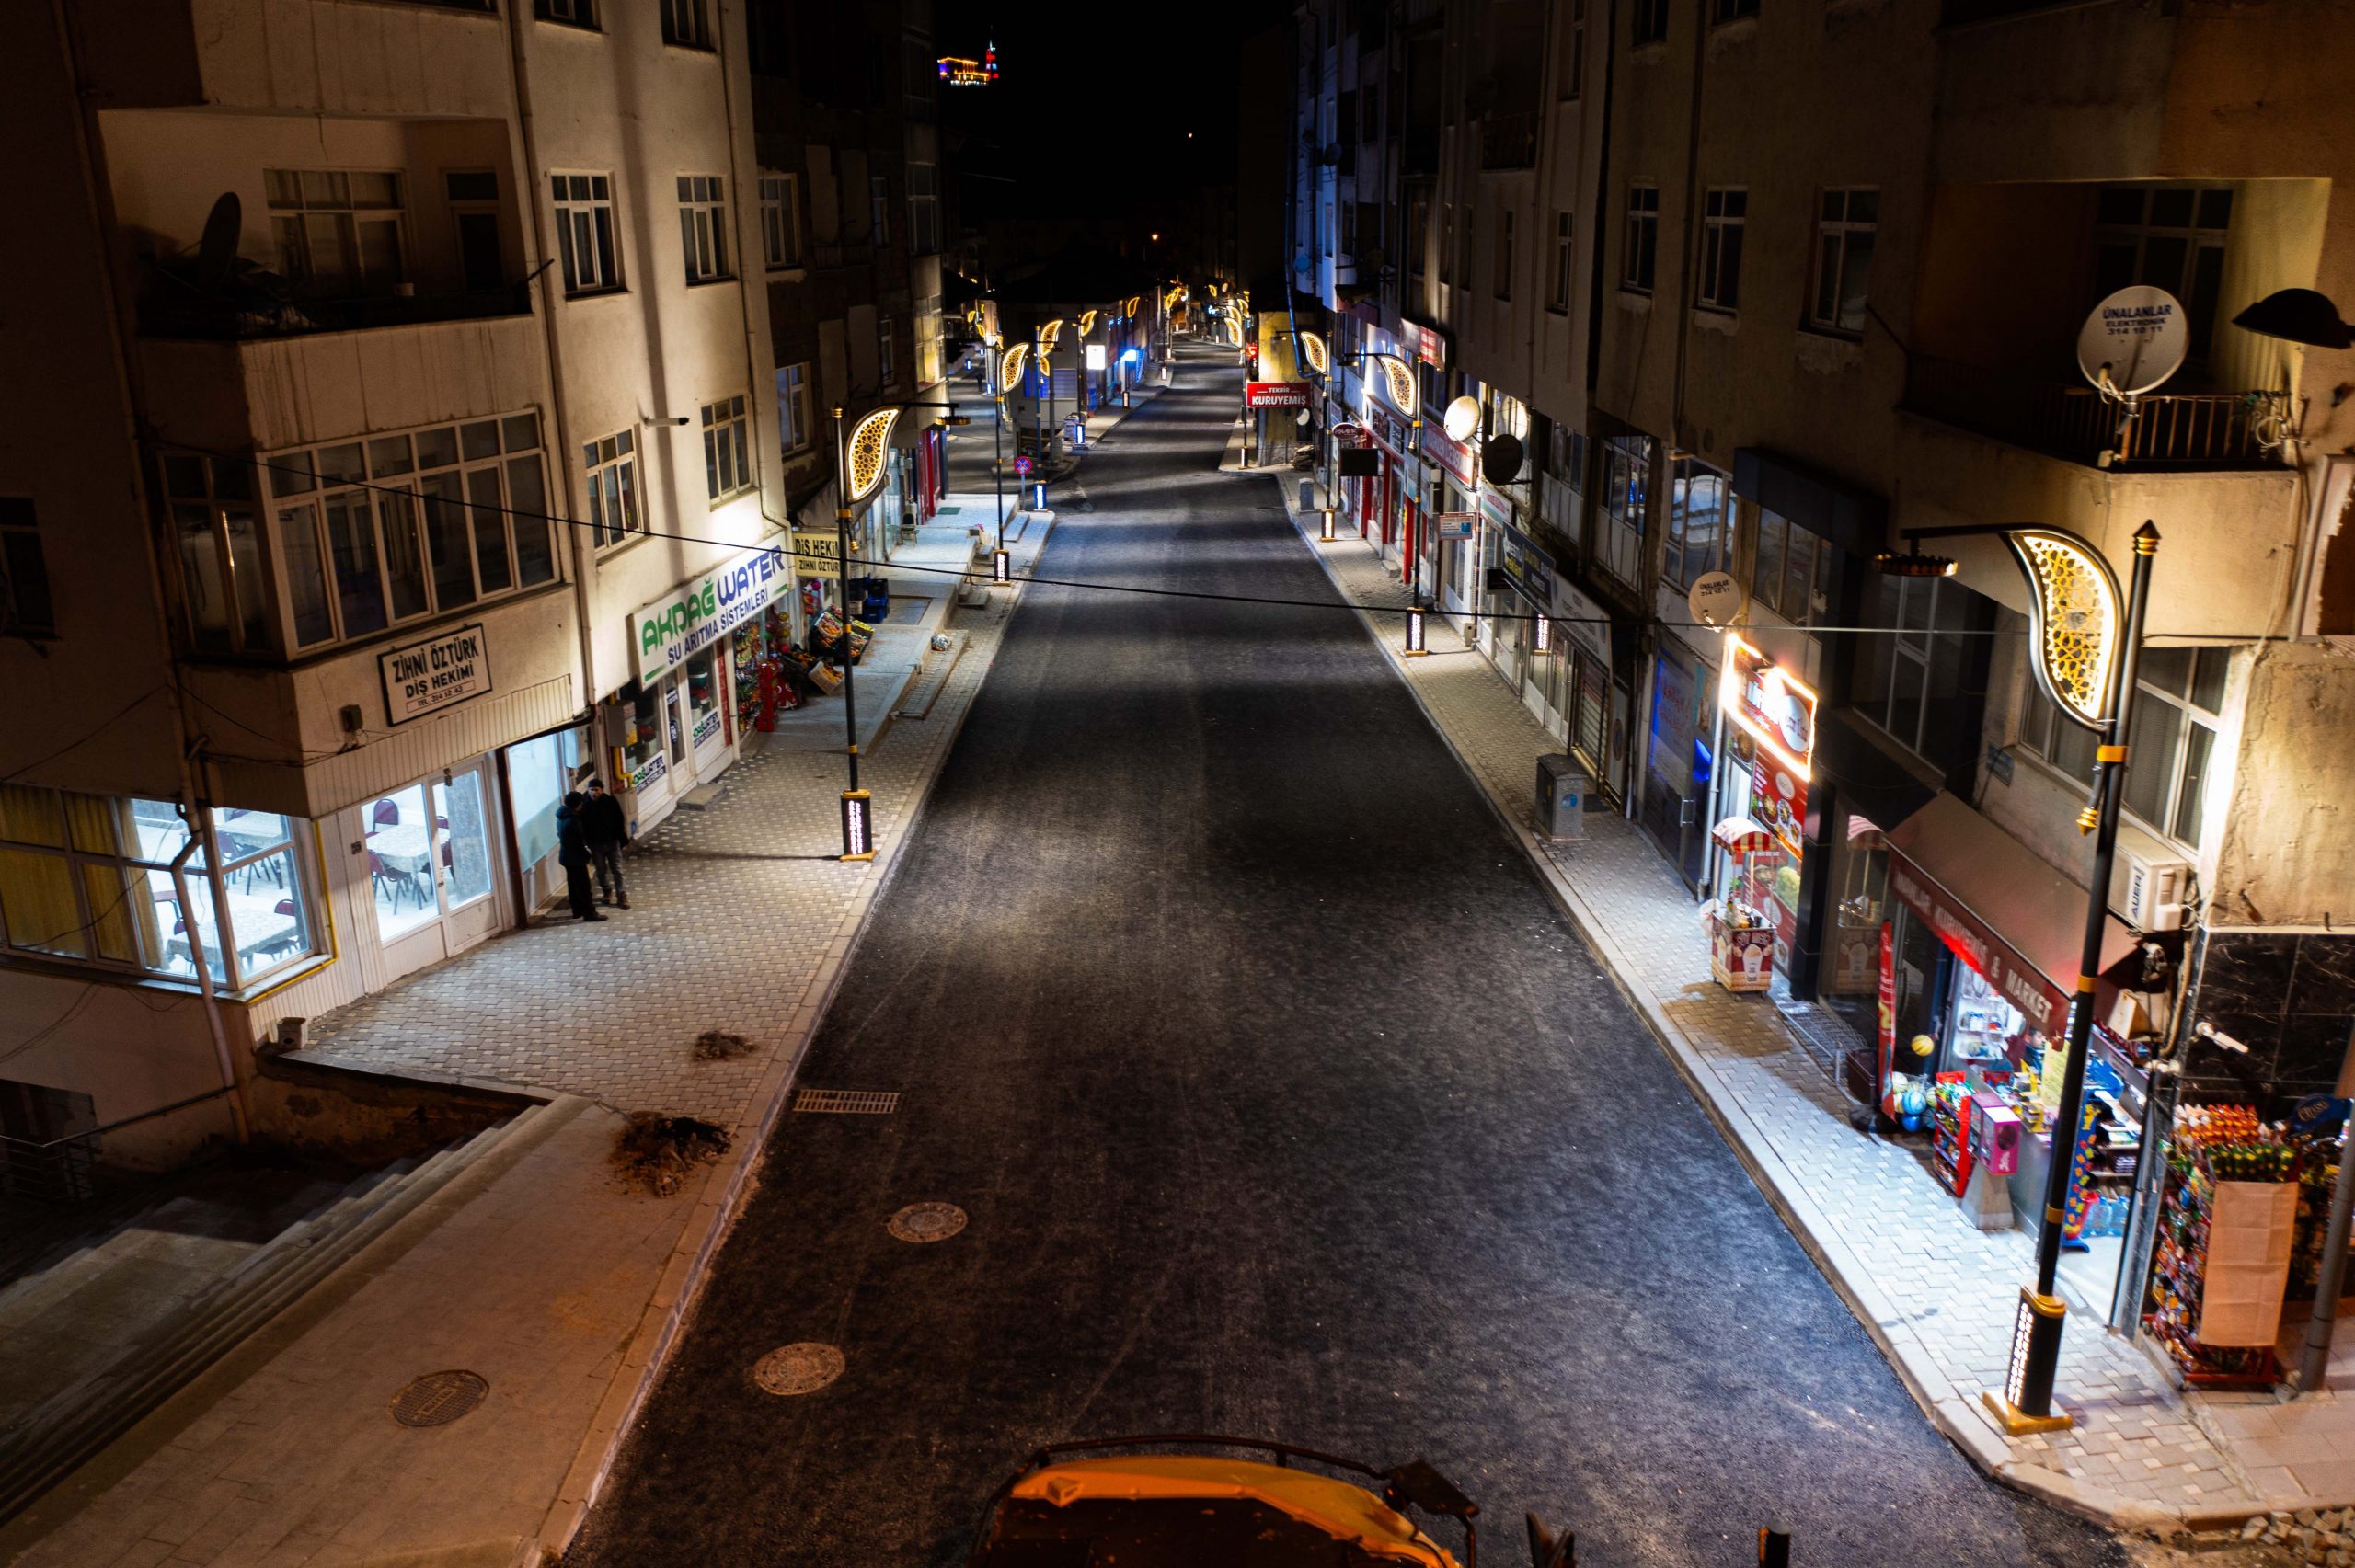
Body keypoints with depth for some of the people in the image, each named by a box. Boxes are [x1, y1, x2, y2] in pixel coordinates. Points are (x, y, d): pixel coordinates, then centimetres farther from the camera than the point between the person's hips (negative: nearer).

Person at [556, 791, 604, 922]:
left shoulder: (563, 816, 4)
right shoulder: (573, 820, -25)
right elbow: (579, 842, -23)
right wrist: (587, 855, -7)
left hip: (566, 855, 9)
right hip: (575, 857, -9)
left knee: (573, 884, 18)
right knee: (584, 885, -3)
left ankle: (578, 909, 27)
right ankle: (589, 912, 1)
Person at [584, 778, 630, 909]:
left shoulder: (611, 801, -9)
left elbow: (620, 820, -2)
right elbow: (583, 826, -3)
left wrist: (622, 838, -4)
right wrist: (586, 843, -6)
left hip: (612, 841, -1)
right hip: (595, 843, 1)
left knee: (617, 870, 0)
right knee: (601, 870, 14)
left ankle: (622, 896, 2)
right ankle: (607, 891, 35)